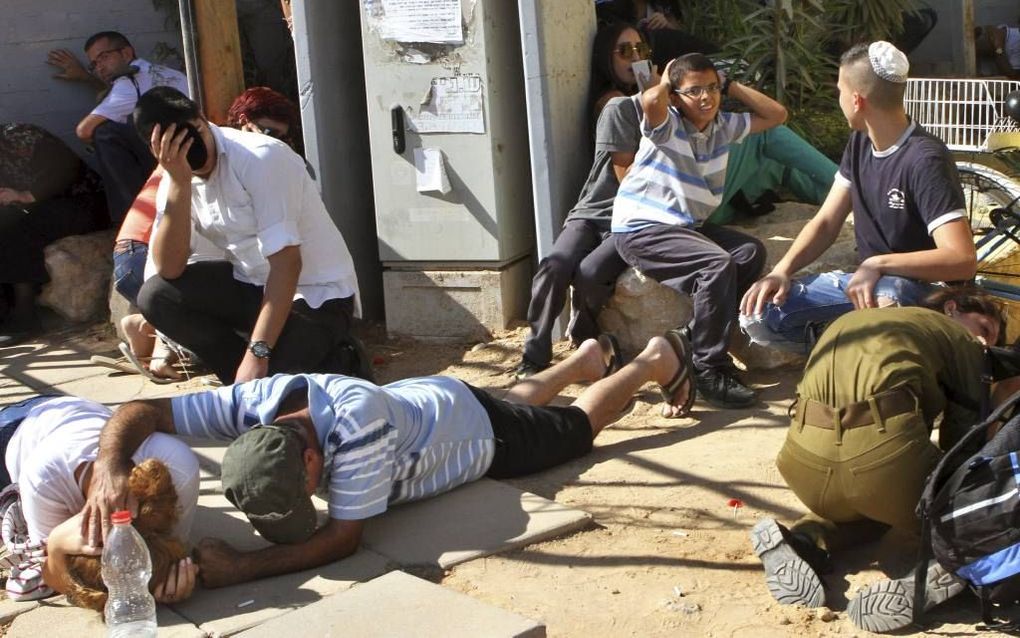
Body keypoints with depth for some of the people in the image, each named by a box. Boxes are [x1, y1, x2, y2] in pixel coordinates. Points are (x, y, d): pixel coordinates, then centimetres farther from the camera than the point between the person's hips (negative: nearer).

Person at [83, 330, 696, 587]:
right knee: (520, 395, 37)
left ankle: (658, 357, 49)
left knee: (578, 424, 24)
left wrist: (241, 568, -54)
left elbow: (344, 537, -45)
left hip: (478, 428, -5)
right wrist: (111, 470, -56)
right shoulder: (255, 401, -35)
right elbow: (139, 411, -35)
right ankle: (584, 357, 65)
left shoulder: (356, 421, -50)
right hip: (421, 397, 5)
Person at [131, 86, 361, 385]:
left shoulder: (260, 158, -24)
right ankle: (249, 384, -3)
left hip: (317, 294, -6)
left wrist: (257, 352, -32)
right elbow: (169, 270, -14)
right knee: (155, 296, -13)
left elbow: (287, 262, -27)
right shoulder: (176, 175, -4)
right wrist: (179, 184, -25)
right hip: (255, 285, 7)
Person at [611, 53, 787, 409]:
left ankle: (697, 339, -7)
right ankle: (709, 371, -20)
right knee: (717, 264, -28)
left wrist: (732, 86, 7)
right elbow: (651, 100, -35)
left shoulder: (723, 126, 10)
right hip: (641, 230, -8)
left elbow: (777, 115, 14)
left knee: (750, 252, -11)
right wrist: (665, 81, -12)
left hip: (687, 225, 8)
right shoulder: (667, 126, -11)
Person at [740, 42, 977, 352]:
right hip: (867, 279, 7)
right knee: (759, 314, -7)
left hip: (920, 287, -7)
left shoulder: (924, 161, -23)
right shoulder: (859, 143, 3)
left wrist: (878, 264, -30)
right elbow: (826, 221, 5)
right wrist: (782, 270, -11)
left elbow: (962, 259, -30)